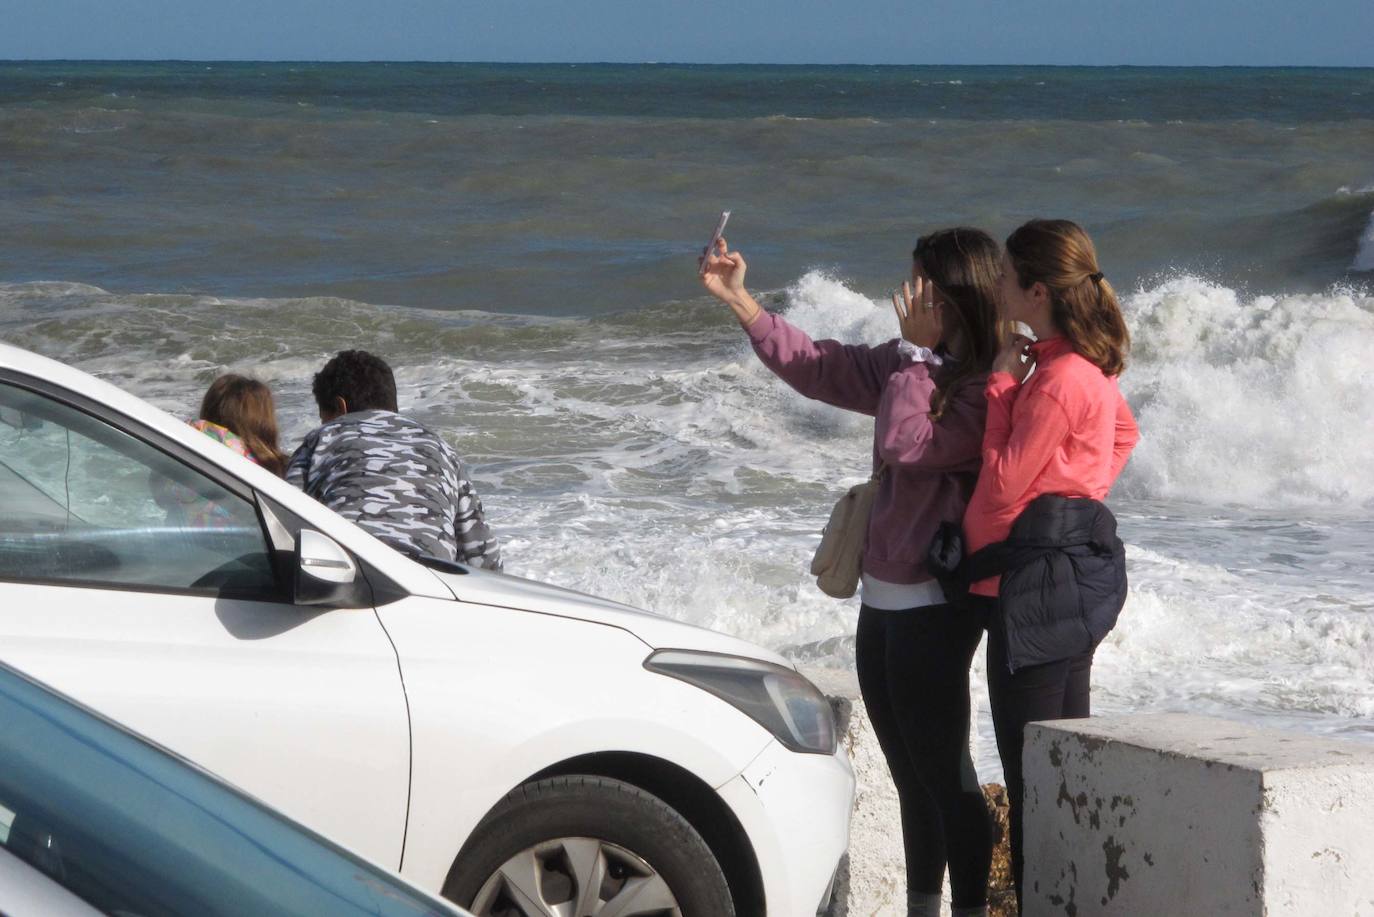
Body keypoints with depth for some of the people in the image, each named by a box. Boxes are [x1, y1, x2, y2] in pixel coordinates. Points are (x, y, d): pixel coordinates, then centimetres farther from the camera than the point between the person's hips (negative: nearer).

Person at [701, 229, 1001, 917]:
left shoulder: (988, 389, -15)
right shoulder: (906, 367, 12)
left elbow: (904, 443, -24)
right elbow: (813, 366, 20)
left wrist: (917, 352, -15)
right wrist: (739, 301, 16)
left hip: (933, 607, -9)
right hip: (884, 598, 9)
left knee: (943, 770, -6)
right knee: (913, 777, 14)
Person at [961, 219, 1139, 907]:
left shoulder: (1058, 379, -20)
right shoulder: (1091, 364, 10)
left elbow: (1003, 485, -16)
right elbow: (1124, 434, 29)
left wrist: (999, 386, -10)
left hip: (1033, 588, -10)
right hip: (1074, 584, 10)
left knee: (1029, 770, -6)